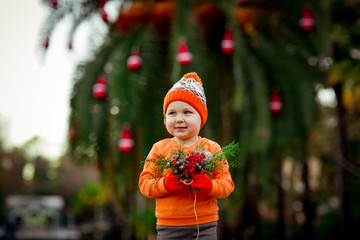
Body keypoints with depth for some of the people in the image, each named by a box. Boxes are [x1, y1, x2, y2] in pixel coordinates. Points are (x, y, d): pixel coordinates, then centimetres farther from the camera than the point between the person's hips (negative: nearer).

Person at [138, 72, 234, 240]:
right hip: (169, 226, 0)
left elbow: (227, 183, -1)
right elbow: (144, 182, -1)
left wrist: (209, 185, -22)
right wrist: (165, 184, -20)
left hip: (205, 225, 0)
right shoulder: (159, 148, 4)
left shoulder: (211, 148, 2)